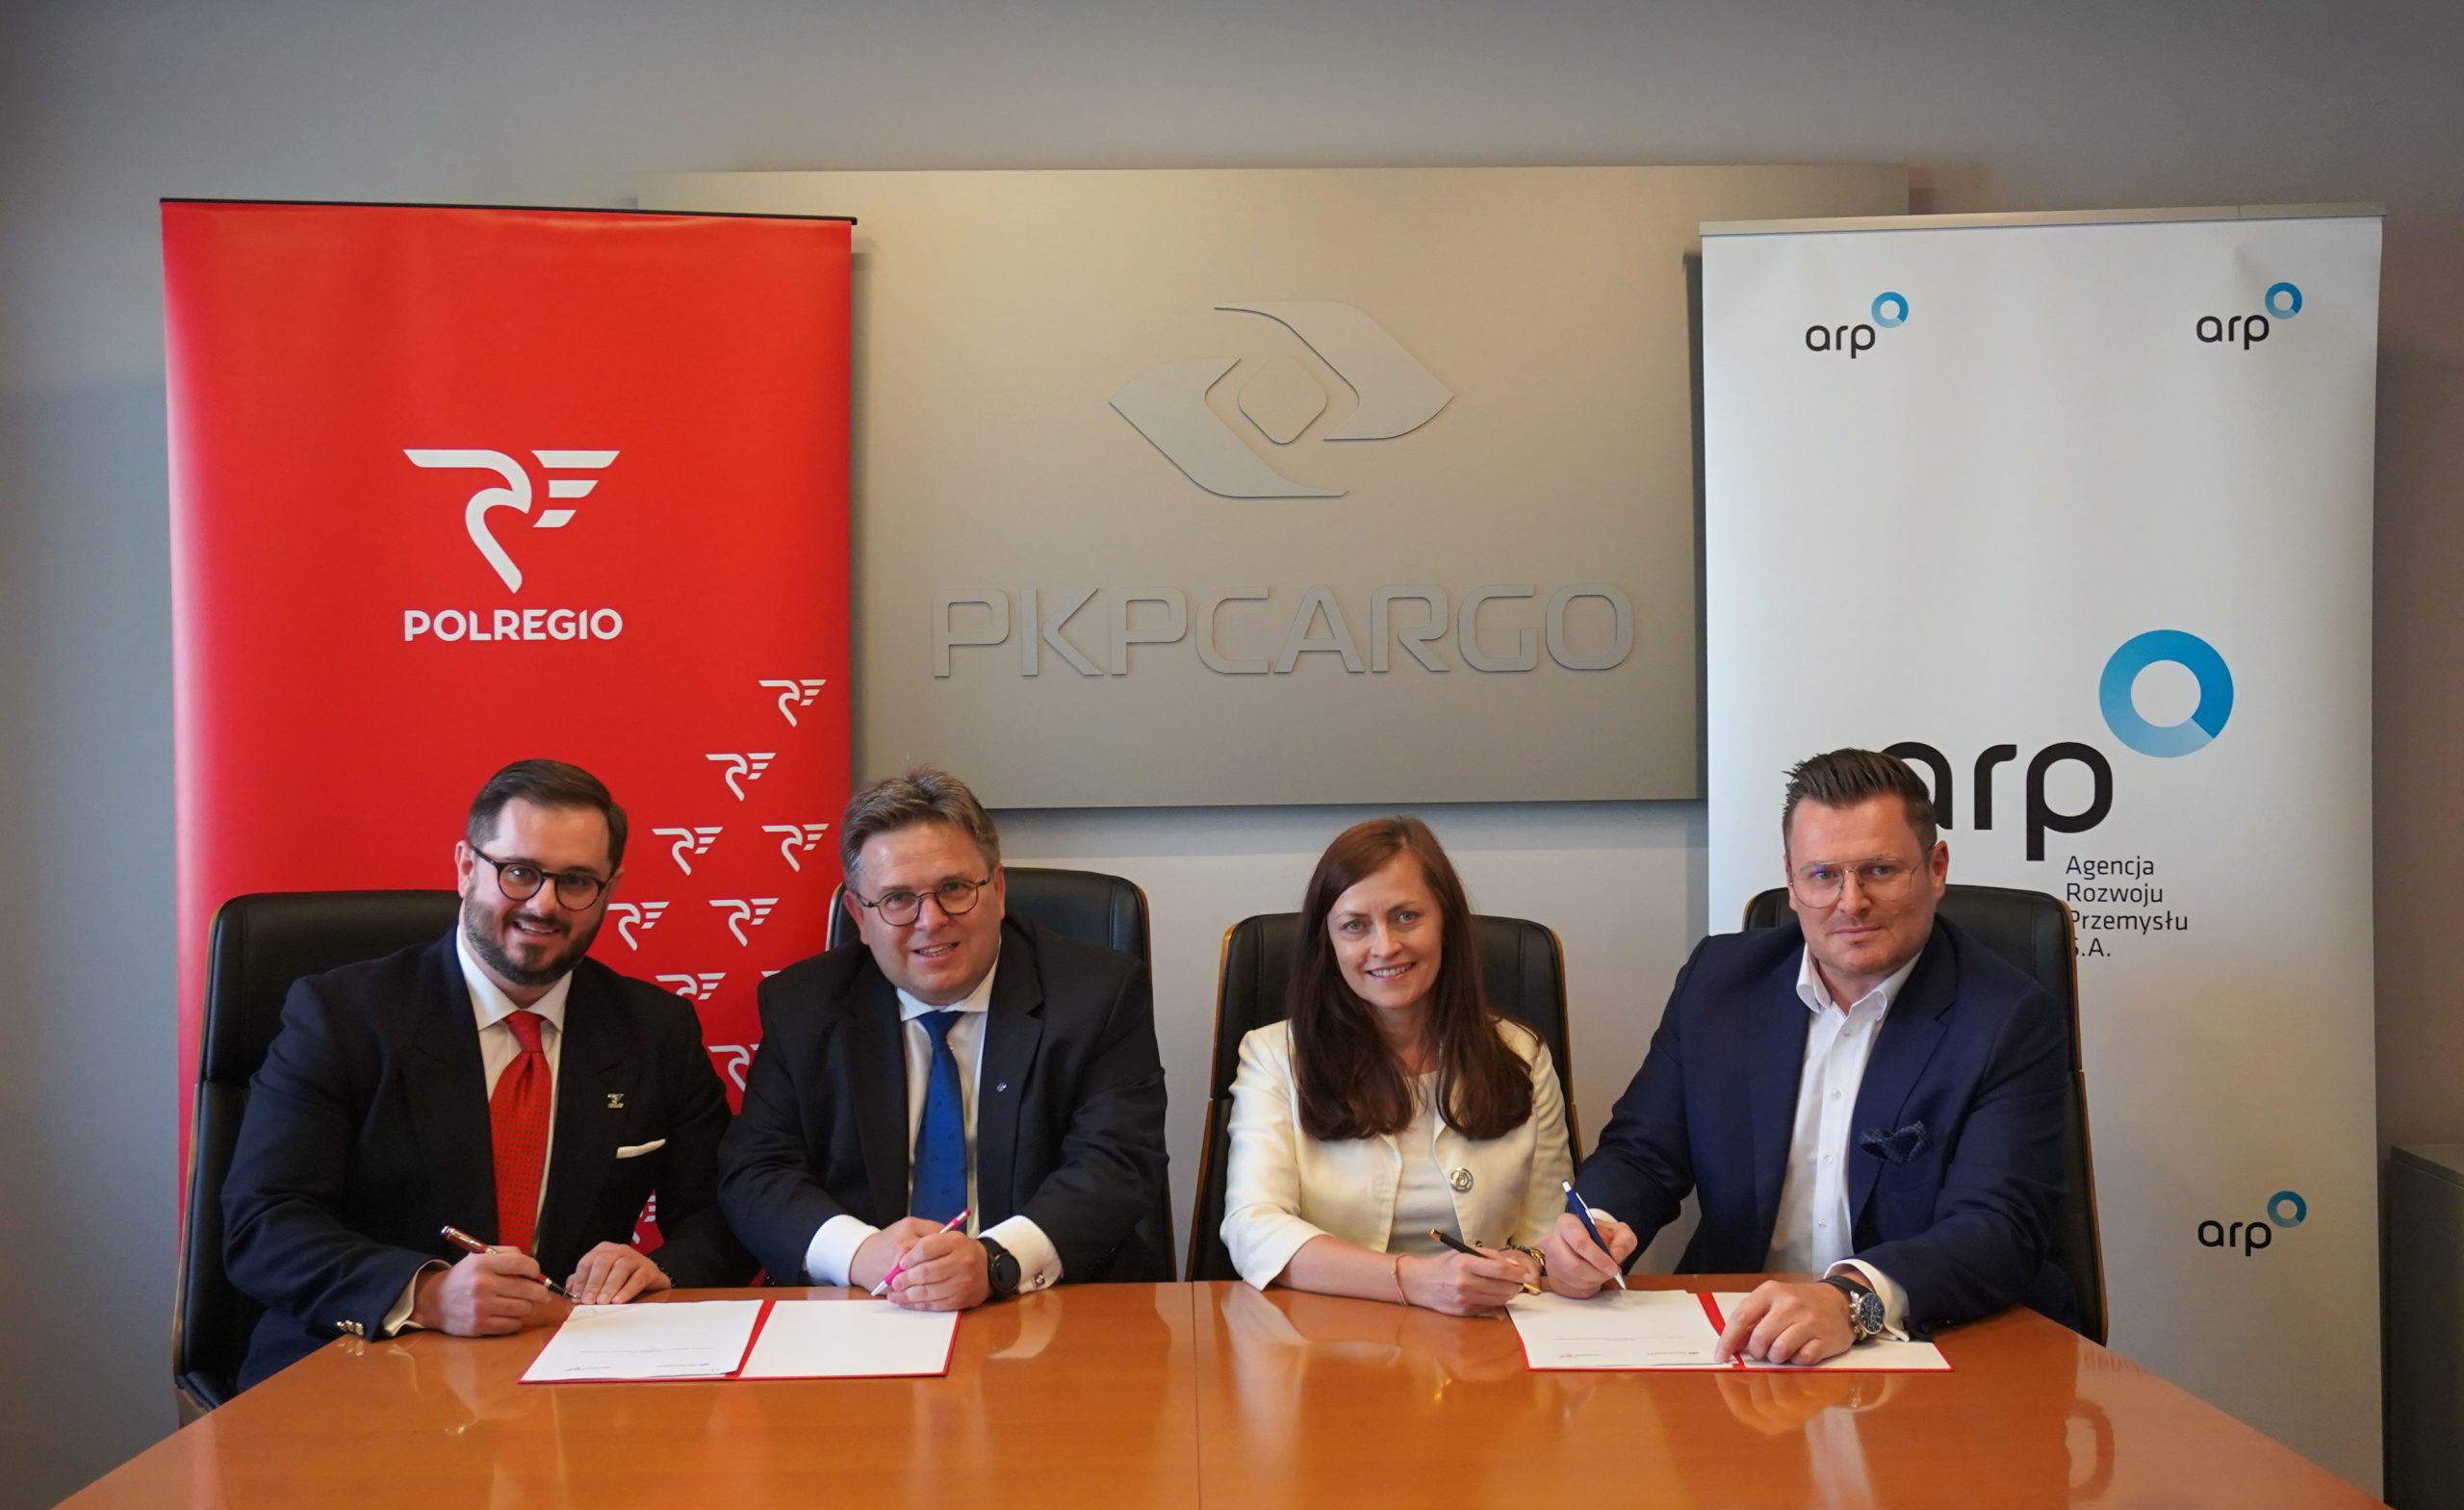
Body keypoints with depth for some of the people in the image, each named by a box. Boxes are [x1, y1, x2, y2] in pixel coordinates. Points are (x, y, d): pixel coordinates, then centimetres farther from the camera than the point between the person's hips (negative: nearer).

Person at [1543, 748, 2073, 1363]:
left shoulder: (2014, 1023, -7)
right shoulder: (1719, 979, 5)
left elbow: (1998, 1229, -18)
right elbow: (1640, 1155, 8)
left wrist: (1852, 1299, -38)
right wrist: (1593, 1229, -16)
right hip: (1735, 1338, 2)